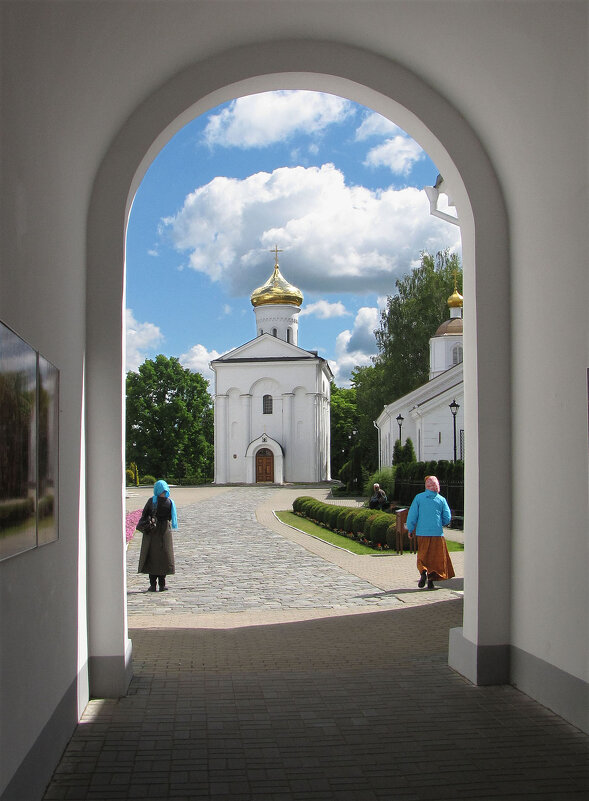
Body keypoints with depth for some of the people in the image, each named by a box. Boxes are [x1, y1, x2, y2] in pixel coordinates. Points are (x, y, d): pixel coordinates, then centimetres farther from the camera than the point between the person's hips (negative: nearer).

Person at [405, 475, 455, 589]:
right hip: (437, 533, 0)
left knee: (422, 556, 12)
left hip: (422, 533, 0)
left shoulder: (419, 497, 0)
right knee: (436, 557, 9)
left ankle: (423, 572, -13)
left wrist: (410, 530, 11)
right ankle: (431, 580, 3)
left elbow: (412, 516, 0)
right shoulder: (441, 500, 2)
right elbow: (447, 519, 3)